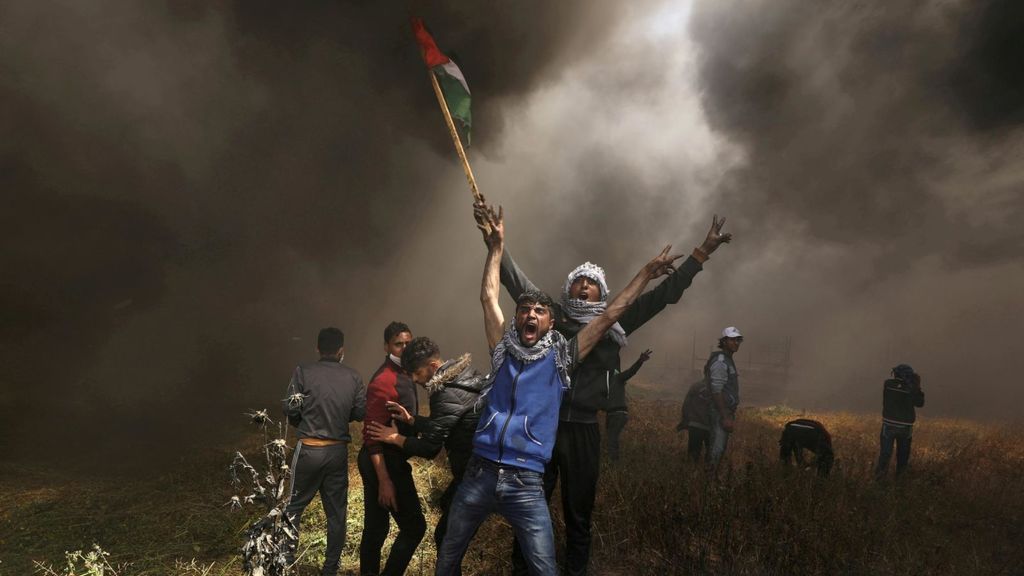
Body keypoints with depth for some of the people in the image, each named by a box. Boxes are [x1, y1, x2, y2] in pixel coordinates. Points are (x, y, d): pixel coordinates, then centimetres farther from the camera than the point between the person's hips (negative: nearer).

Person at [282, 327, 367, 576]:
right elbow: (361, 412, 1)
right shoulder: (353, 377, 1)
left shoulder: (303, 371, -6)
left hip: (309, 450, -2)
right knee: (336, 512, 11)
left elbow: (291, 409, -9)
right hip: (338, 451, 2)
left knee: (295, 506, 13)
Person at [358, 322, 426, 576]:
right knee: (414, 527, -4)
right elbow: (372, 435, -23)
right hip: (384, 464, -10)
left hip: (389, 461, 10)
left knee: (376, 528, 16)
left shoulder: (402, 374, 12)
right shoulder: (384, 382, -20)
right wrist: (384, 480, -26)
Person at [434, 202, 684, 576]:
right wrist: (496, 246, 15)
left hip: (525, 483, -2)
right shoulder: (503, 350, 8)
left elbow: (610, 316, 3)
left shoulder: (560, 357, 3)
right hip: (480, 474, 2)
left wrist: (645, 274, 4)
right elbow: (488, 297, 12)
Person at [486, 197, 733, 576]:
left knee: (579, 513, 14)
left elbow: (662, 295, 8)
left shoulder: (612, 326, 7)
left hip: (583, 431, 1)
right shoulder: (552, 316, 6)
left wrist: (702, 253, 6)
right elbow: (514, 278, 4)